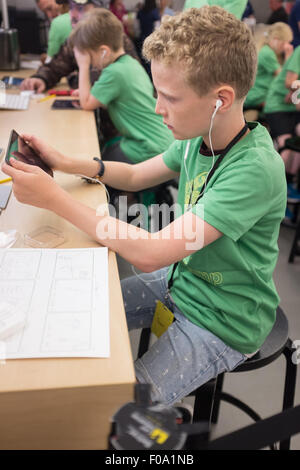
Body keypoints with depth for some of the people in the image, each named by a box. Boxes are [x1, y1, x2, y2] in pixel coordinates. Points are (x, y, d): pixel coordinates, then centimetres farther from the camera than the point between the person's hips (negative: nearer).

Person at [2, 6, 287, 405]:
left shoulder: (255, 169, -31)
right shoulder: (199, 138, -6)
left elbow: (149, 254, -36)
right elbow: (135, 176, 10)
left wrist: (53, 197, -28)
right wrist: (66, 163, -7)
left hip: (222, 323, -7)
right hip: (180, 278, 7)